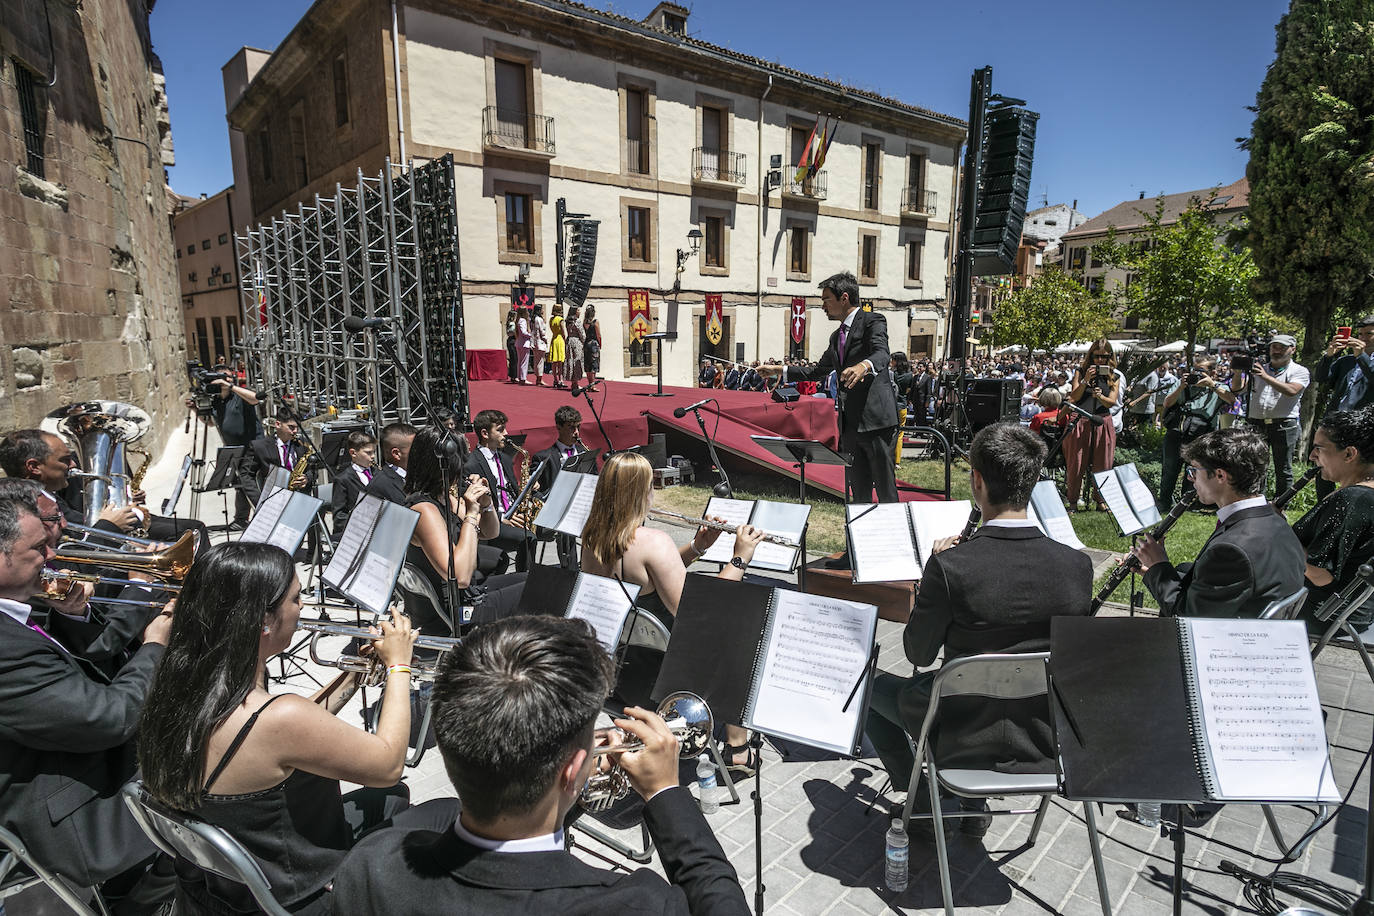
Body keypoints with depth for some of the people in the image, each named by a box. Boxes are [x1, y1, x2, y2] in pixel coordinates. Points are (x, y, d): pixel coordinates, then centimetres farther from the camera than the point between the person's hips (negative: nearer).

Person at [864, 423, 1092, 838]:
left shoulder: (950, 566, -27)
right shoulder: (1077, 565, -14)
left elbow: (918, 653, -11)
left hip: (967, 740, -4)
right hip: (1047, 741, 5)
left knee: (873, 686, 22)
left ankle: (920, 802, 29)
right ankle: (973, 804, 38)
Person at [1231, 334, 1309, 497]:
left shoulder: (1300, 371, 5)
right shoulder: (1258, 368, 17)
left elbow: (1291, 391, -14)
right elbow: (1237, 389, 9)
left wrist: (1266, 377, -20)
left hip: (1284, 426, -3)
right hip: (1256, 425, 3)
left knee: (1283, 470, 1)